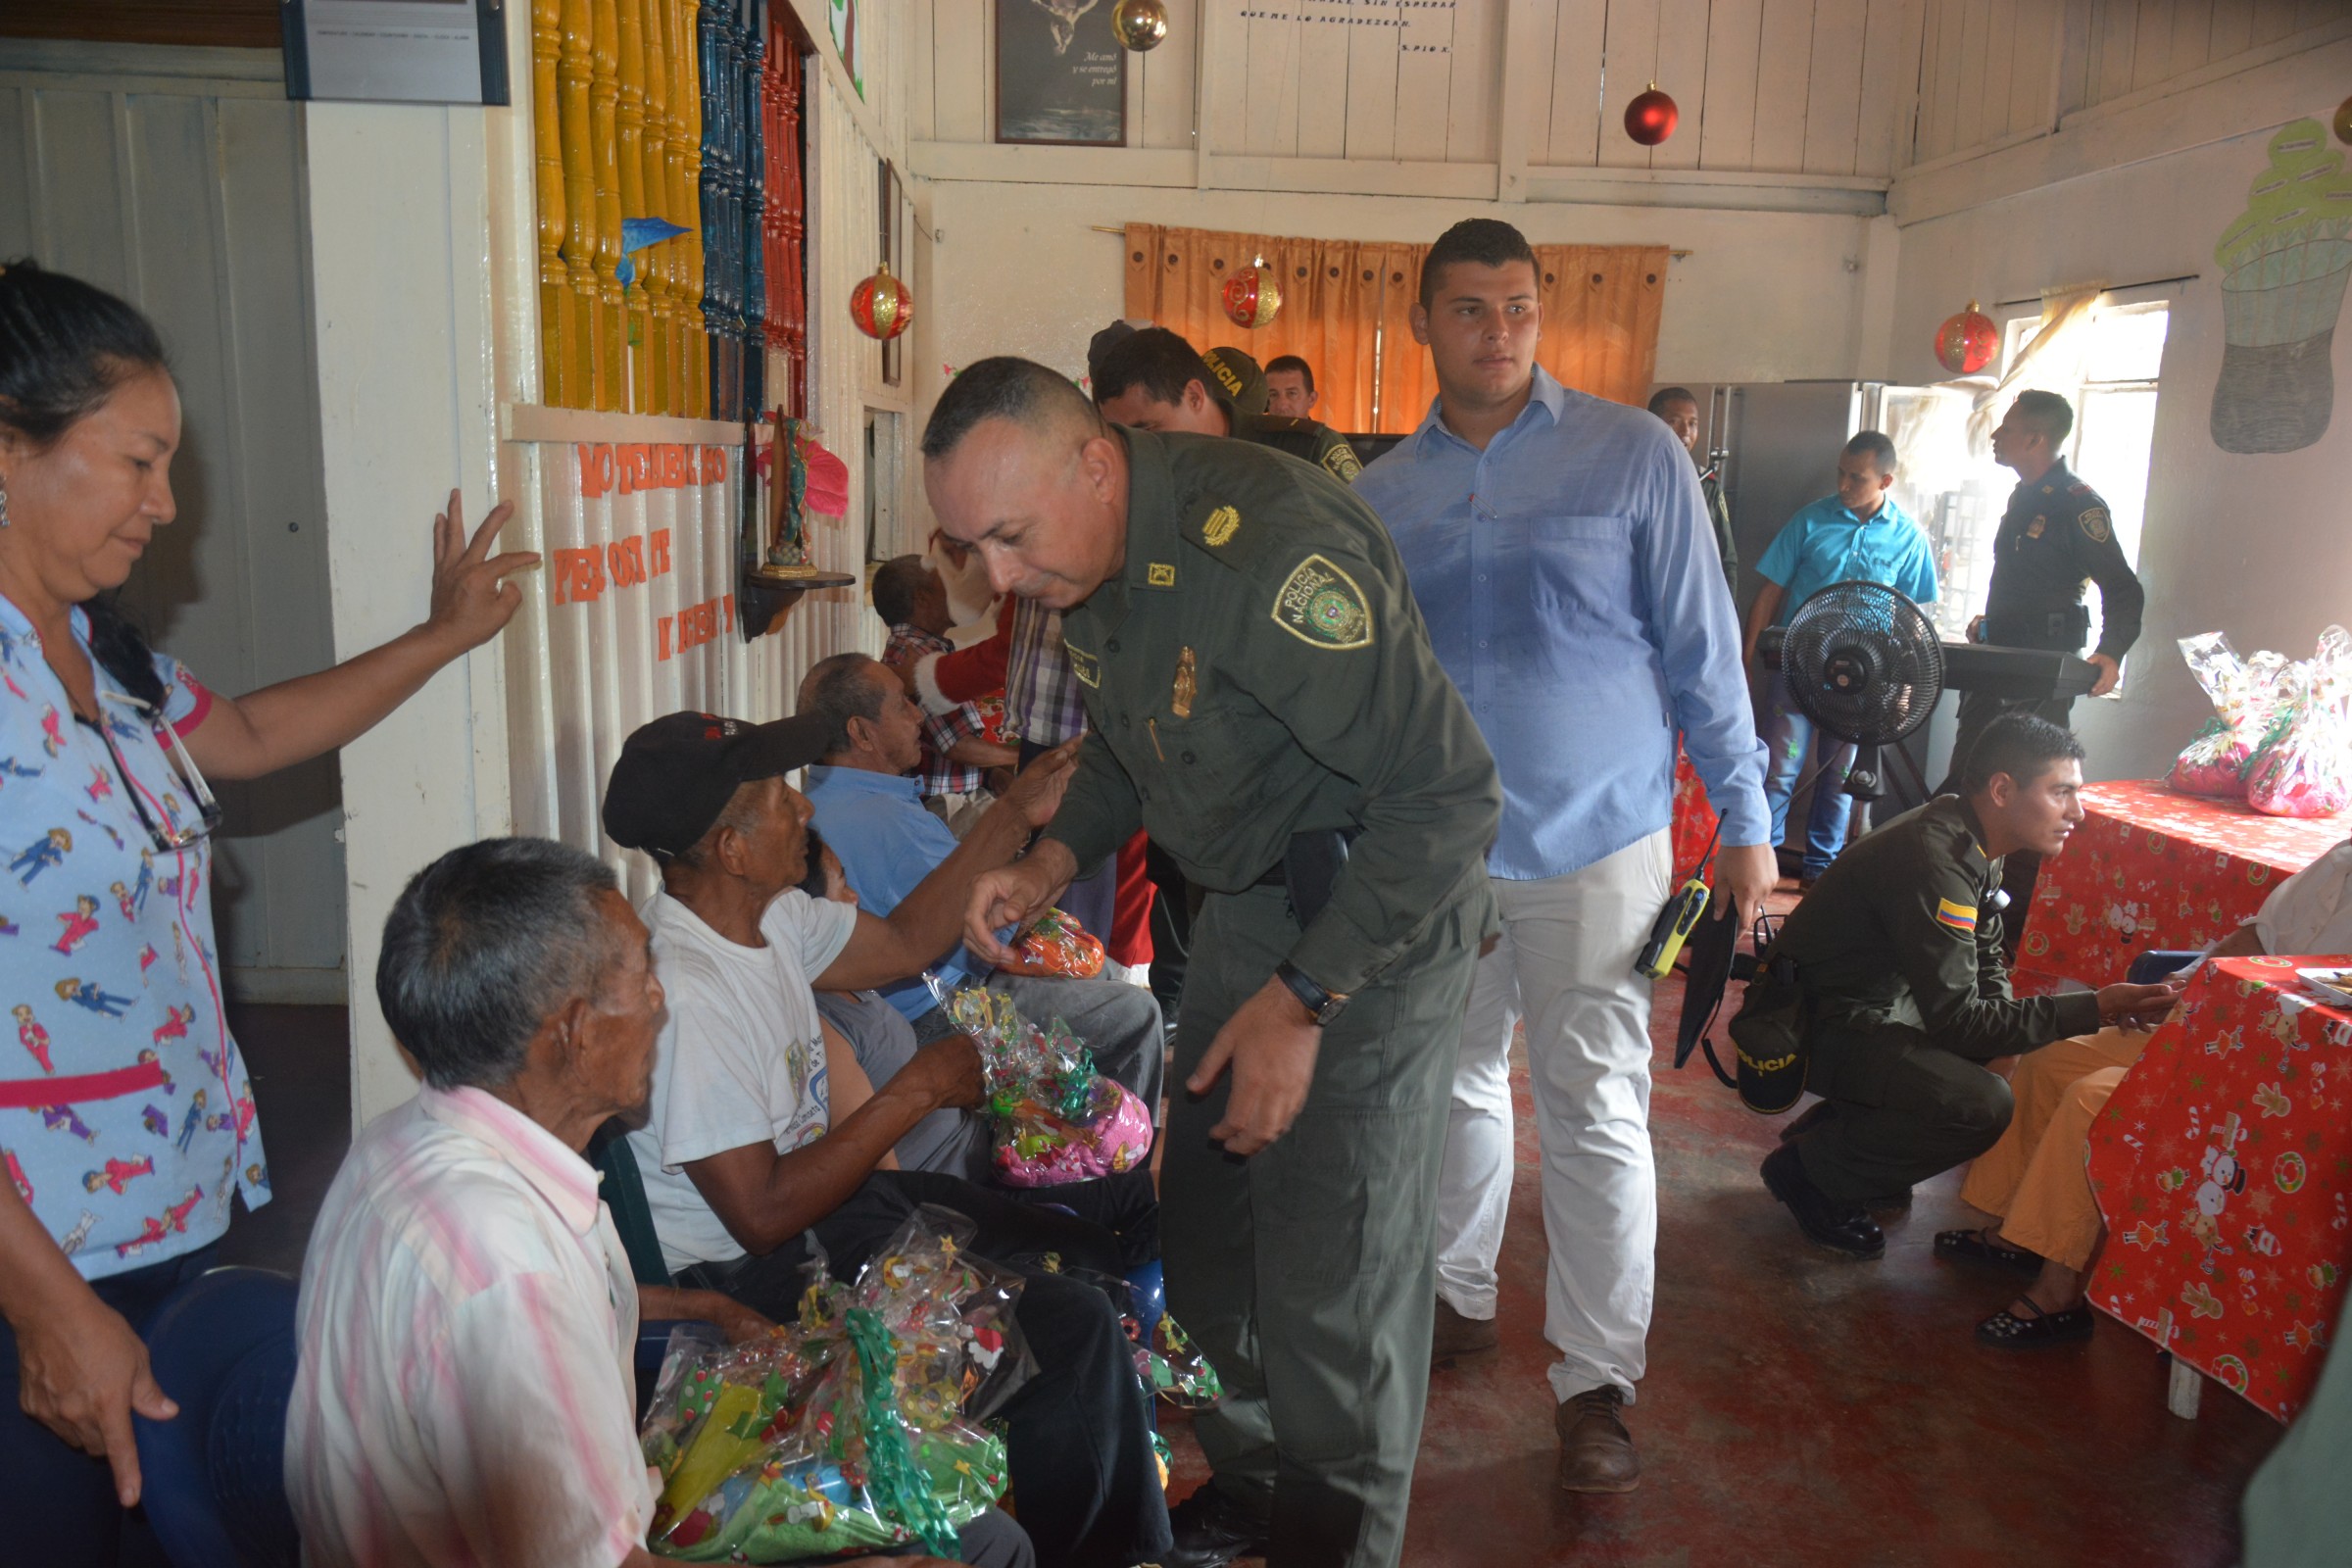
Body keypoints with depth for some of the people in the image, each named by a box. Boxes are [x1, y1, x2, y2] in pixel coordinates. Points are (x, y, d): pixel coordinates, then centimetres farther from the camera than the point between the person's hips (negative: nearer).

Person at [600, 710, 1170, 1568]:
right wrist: (918, 1089, -21)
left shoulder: (768, 915, -2)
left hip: (831, 1193, 10)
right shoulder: (685, 991, -29)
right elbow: (764, 1215, -27)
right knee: (1070, 1327, -18)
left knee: (1113, 1227, 9)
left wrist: (1013, 818, 5)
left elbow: (901, 943, 13)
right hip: (761, 1277, -10)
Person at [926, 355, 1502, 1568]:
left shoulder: (1265, 552, -30)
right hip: (1242, 907, 8)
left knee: (1331, 1278, -2)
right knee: (1205, 1231, 15)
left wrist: (1300, 1002, -27)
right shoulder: (1086, 555, -2)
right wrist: (1050, 862, 0)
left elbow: (1449, 797, -29)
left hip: (1373, 919, -8)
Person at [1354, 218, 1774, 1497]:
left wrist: (1742, 817, -3)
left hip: (1596, 842, -3)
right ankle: (1459, 1295, 39)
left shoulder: (1632, 455, -4)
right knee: (1457, 1081, 18)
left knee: (1595, 1114, 2)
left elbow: (1700, 645, -2)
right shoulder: (1379, 494, 5)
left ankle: (1596, 1380, 17)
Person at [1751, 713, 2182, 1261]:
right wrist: (2093, 1009, -25)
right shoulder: (1934, 861, -27)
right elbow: (1956, 1020, -26)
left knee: (2004, 1055, 13)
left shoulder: (1974, 849, 5)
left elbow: (1987, 968, 16)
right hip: (1817, 1023, -10)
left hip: (1874, 1003, 10)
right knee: (1982, 1104, -23)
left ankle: (1841, 1124, 15)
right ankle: (1806, 1170, -5)